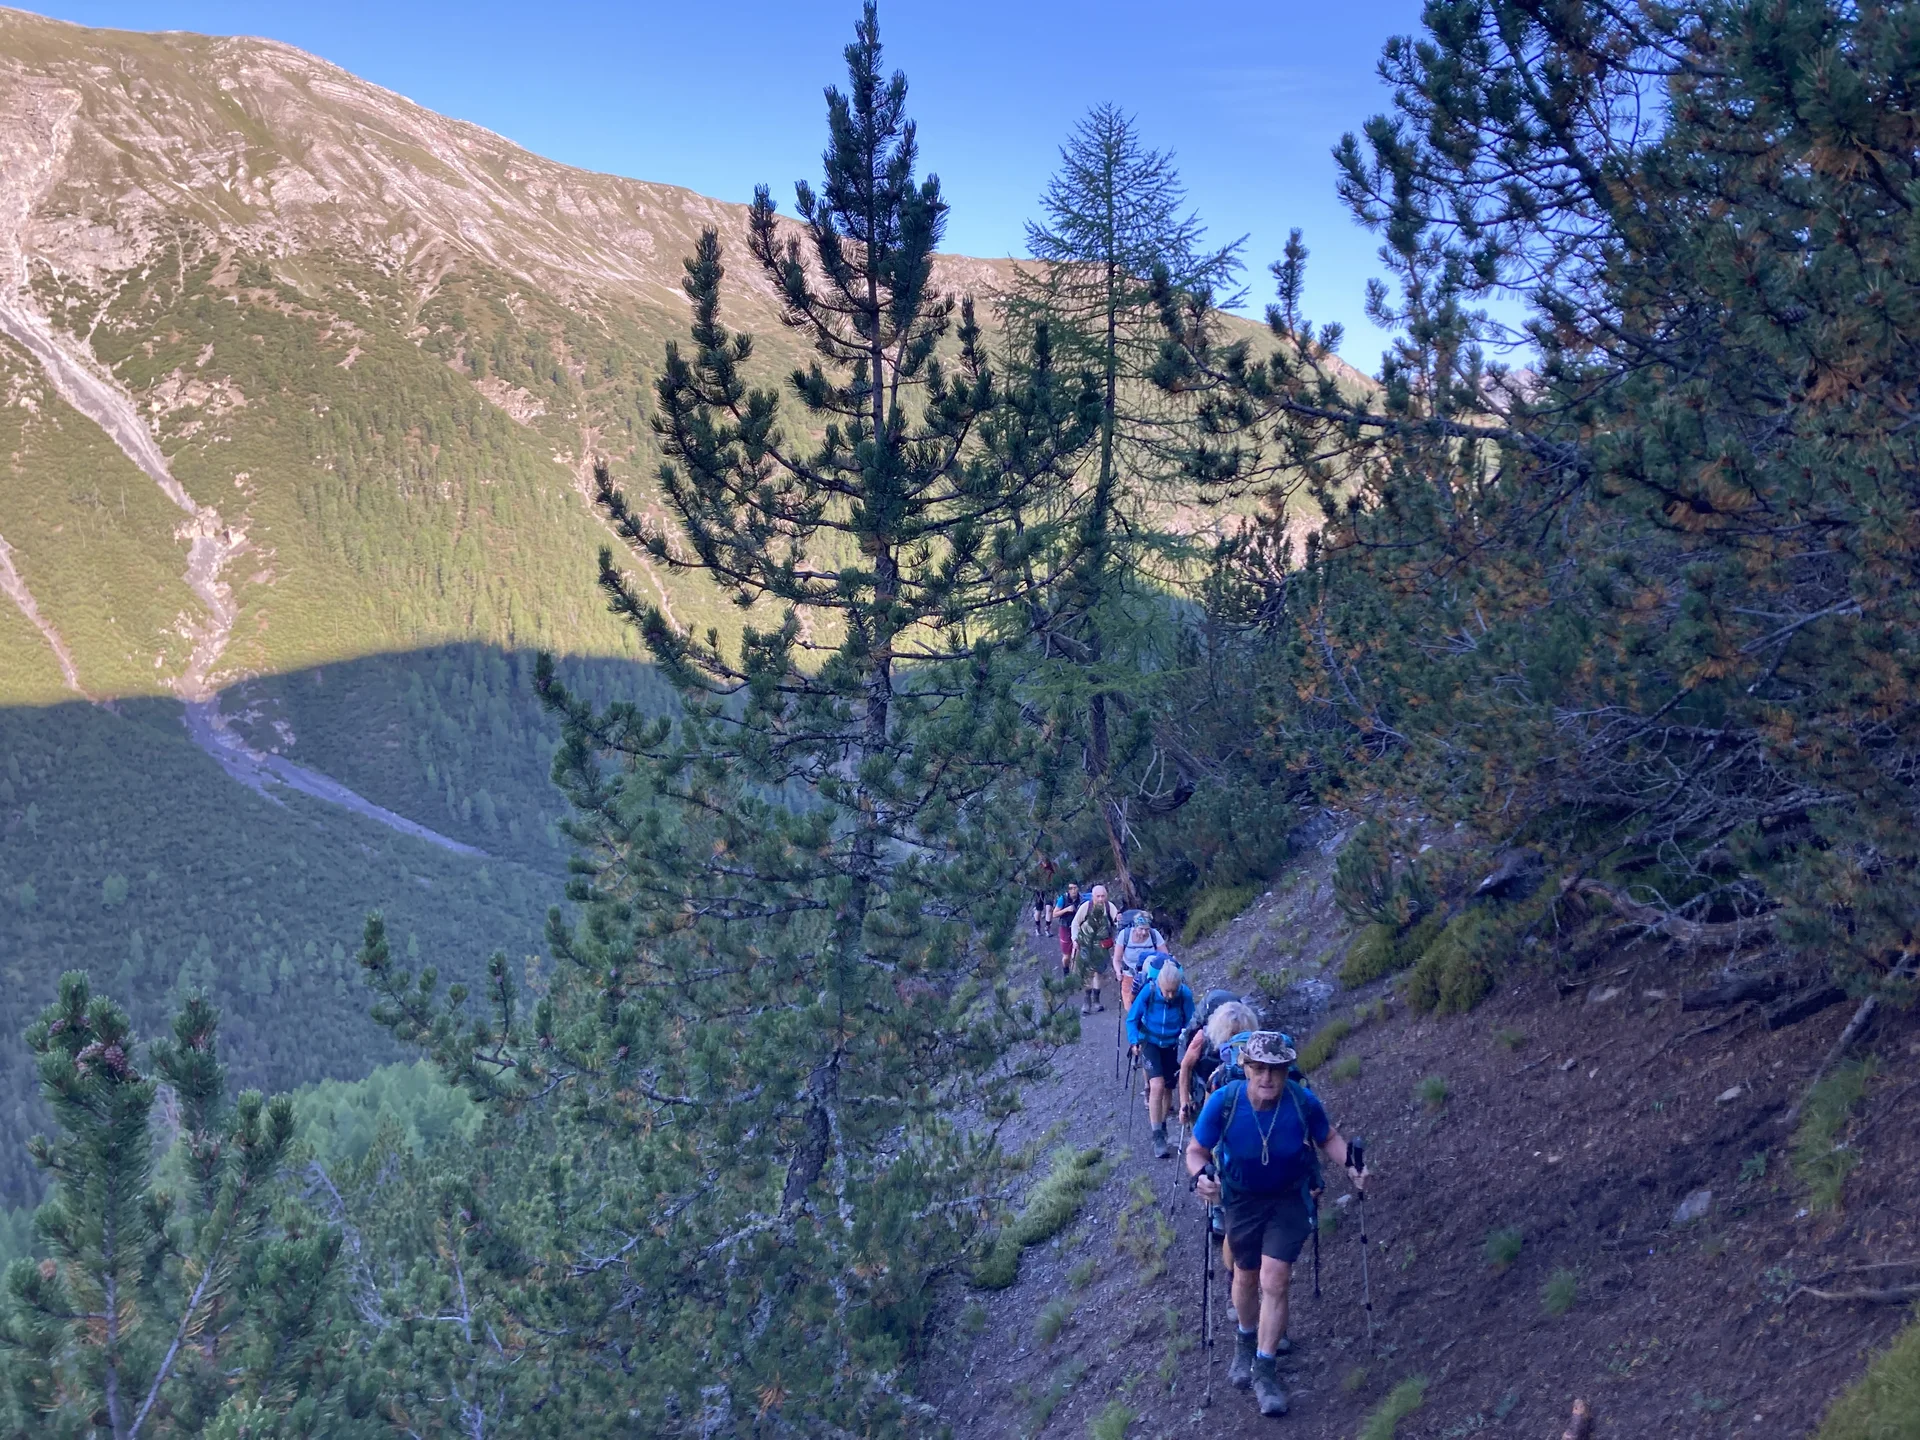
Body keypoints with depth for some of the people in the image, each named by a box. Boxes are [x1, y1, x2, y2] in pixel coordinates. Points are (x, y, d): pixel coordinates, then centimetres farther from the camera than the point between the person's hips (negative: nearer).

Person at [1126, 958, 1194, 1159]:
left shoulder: (1185, 995, -20)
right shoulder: (1148, 992, -22)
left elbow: (1190, 1023, -4)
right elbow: (1132, 1018, -8)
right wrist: (1134, 1041, -19)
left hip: (1172, 1046, 2)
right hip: (1150, 1043, -2)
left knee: (1168, 1089, 13)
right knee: (1157, 1085, -18)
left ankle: (1162, 1125, 37)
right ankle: (1157, 1137, -12)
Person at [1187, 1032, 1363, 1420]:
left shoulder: (1303, 1102, -25)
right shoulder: (1223, 1102, -27)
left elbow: (1329, 1138, -4)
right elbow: (1197, 1150, -15)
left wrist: (1351, 1166, -21)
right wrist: (1201, 1176, -36)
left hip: (1289, 1199, -1)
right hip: (1242, 1199, 1)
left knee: (1274, 1283, -9)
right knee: (1246, 1277, 18)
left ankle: (1265, 1371, 6)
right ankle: (1245, 1344, 46)